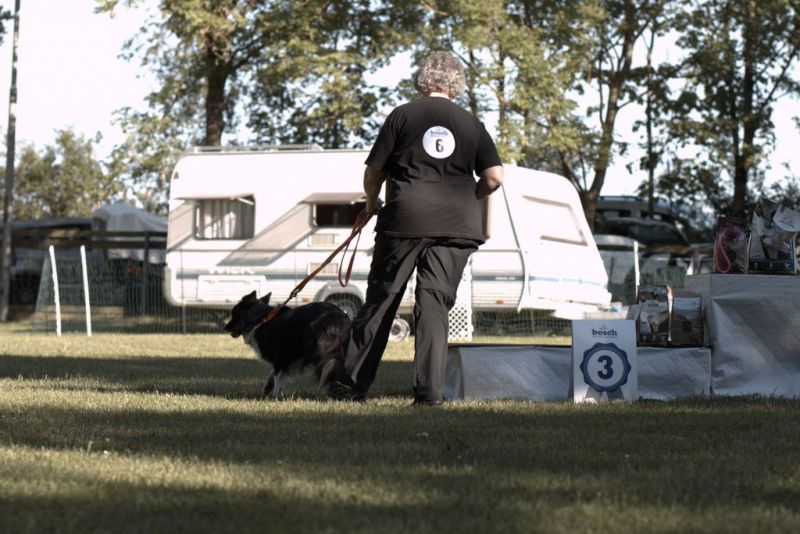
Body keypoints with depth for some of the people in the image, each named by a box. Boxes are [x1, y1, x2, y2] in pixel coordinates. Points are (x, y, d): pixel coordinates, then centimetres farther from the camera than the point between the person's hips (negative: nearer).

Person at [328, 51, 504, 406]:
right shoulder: (471, 124, 9)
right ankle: (429, 390, -4)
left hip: (406, 216, -1)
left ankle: (352, 384, 12)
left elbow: (373, 172, 2)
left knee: (381, 298, 7)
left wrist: (372, 203, 22)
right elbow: (494, 177, 1)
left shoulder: (403, 115, 3)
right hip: (456, 223, 1)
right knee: (435, 303, 3)